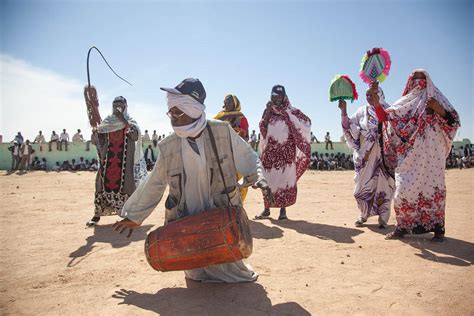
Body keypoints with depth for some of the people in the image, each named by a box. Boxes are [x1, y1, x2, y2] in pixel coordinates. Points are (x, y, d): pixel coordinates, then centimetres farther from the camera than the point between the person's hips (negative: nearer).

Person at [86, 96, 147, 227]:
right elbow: (98, 141, 11)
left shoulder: (131, 122, 3)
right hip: (108, 160, 3)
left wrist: (122, 119, -23)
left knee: (125, 185, -5)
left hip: (125, 161, -3)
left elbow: (135, 135, -19)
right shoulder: (107, 122, 11)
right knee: (103, 184, 0)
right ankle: (97, 215, 7)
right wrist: (95, 132, -12)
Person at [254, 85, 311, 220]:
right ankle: (266, 209, 13)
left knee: (285, 179, -4)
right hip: (270, 151, 3)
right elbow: (262, 129, -1)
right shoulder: (268, 111, 11)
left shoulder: (291, 111, 3)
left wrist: (285, 112, -15)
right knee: (268, 180, 3)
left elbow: (307, 122, -11)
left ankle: (283, 209, 4)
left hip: (286, 151, -2)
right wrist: (268, 111, -7)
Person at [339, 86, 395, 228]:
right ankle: (364, 214, 20)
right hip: (365, 155, 1)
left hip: (383, 155, -1)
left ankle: (383, 218, 12)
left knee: (383, 184, 1)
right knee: (364, 184, 4)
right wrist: (344, 111, -9)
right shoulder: (362, 111, 7)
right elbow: (347, 126, 3)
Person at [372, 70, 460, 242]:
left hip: (431, 153, -2)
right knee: (405, 189, -3)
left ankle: (438, 228, 7)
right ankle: (402, 227, 5)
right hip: (410, 155, 2)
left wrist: (438, 109, -16)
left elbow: (453, 122, 2)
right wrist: (375, 96, -4)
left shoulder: (436, 98, 9)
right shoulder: (406, 103, 15)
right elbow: (383, 116, 7)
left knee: (433, 188, -2)